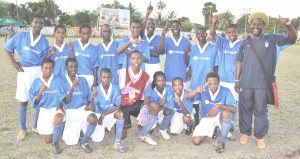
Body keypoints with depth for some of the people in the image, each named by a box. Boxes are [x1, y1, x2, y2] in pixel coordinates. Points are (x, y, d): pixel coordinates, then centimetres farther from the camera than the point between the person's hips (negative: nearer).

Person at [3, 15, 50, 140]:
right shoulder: (21, 36, -5)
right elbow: (6, 47, 6)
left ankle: (36, 126, 28)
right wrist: (13, 62, -1)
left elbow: (44, 59, 1)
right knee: (23, 101, 6)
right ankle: (22, 129, 21)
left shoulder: (44, 41, 0)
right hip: (24, 71, -1)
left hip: (39, 72, 2)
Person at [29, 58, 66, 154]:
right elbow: (34, 103, 0)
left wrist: (60, 107, -18)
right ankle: (58, 128, 35)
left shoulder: (58, 80, -4)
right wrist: (40, 93, -18)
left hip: (56, 109, -2)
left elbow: (63, 97, 0)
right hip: (44, 111, 2)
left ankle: (56, 141, -8)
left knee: (58, 120, -39)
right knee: (47, 140, -1)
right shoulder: (36, 82, 1)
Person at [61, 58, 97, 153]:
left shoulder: (83, 80, 3)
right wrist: (72, 87, -27)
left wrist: (87, 105, -11)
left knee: (93, 119, -34)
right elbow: (65, 102, -13)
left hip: (82, 109, 2)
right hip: (69, 111, -1)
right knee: (70, 142, -4)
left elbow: (89, 96, 11)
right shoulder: (62, 81, -5)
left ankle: (84, 141, -7)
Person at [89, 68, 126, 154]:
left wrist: (104, 115, -19)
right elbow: (92, 110, -18)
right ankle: (101, 128, 26)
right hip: (99, 114, 0)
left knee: (120, 114, -35)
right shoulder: (96, 90, -16)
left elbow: (118, 106, -12)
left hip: (110, 113, 0)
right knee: (97, 139, -11)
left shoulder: (115, 89, -15)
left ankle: (118, 142, -21)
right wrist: (93, 98, -36)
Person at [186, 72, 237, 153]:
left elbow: (234, 109, -27)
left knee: (226, 112, -39)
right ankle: (212, 130, 21)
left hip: (221, 116, -2)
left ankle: (222, 141, -19)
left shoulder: (225, 91, -21)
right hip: (207, 118, 2)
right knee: (196, 141, -12)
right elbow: (187, 96, -22)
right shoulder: (204, 90, -16)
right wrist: (197, 91, -42)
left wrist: (219, 106, -42)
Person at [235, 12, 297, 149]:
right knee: (245, 109, 11)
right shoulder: (245, 43, 6)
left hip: (262, 84, -1)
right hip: (245, 83, 1)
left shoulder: (272, 39, 3)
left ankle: (260, 136, 21)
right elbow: (240, 62, 8)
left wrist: (288, 25, -21)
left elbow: (292, 39, -2)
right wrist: (237, 80, 4)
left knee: (261, 111, 7)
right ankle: (245, 133, 27)